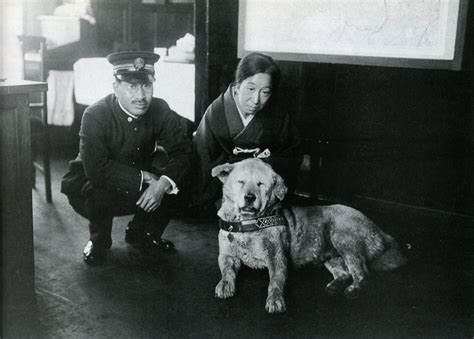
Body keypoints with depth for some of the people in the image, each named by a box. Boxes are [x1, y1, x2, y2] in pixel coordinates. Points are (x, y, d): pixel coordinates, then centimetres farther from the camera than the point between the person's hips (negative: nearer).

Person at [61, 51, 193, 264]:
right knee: (100, 191, -36)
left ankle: (141, 234, 10)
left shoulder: (160, 110, -13)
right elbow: (96, 169, -36)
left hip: (139, 189, 4)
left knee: (175, 186, -17)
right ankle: (98, 241, -2)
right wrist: (142, 177, -33)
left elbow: (182, 150, -16)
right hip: (89, 187, -4)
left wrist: (163, 183, -34)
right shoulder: (95, 115, -26)